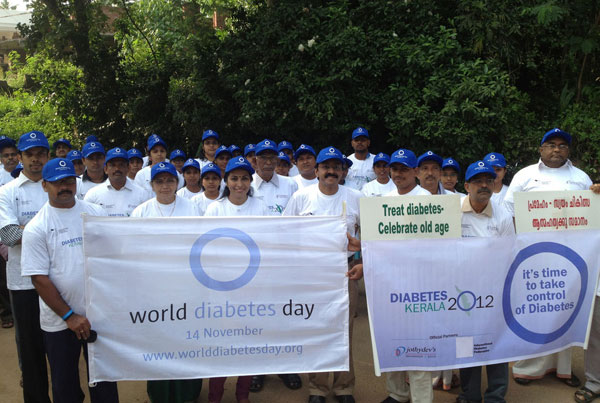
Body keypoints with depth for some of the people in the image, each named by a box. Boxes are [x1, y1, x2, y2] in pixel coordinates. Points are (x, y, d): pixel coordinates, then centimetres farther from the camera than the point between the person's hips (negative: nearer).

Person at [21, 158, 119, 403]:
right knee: (65, 383, 15)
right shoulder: (36, 228, -8)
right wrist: (69, 316, -13)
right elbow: (39, 279, -10)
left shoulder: (95, 213, 1)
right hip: (60, 321, -2)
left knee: (105, 381, 15)